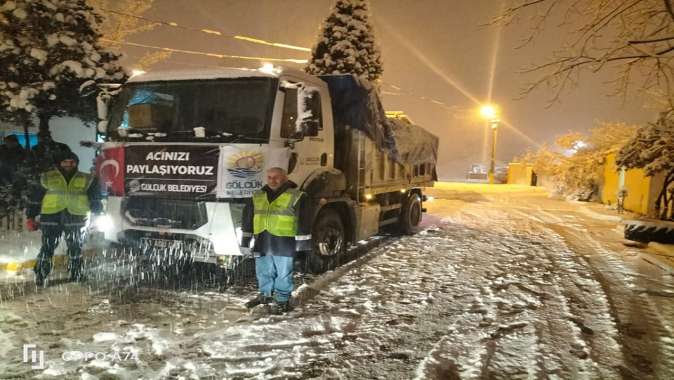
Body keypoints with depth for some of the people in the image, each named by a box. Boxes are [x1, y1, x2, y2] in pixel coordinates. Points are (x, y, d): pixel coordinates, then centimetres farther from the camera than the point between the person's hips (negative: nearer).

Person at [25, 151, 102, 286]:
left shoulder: (86, 180, 12)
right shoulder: (47, 178, 11)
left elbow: (94, 198, 16)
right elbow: (36, 198, 13)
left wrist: (97, 212, 5)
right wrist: (31, 217, 9)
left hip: (75, 218, 1)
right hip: (51, 216, -1)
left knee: (76, 247, 8)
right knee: (48, 247, -2)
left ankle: (76, 274, 20)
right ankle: (40, 276, 7)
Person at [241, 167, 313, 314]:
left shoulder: (296, 196, -5)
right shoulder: (257, 196, 10)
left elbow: (304, 220, -5)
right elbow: (247, 217, 16)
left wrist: (302, 240, -9)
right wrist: (246, 238, 15)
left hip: (283, 242, -5)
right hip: (262, 241, 5)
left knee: (283, 273, 2)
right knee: (263, 271, 16)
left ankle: (282, 300, 13)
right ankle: (265, 294, 33)